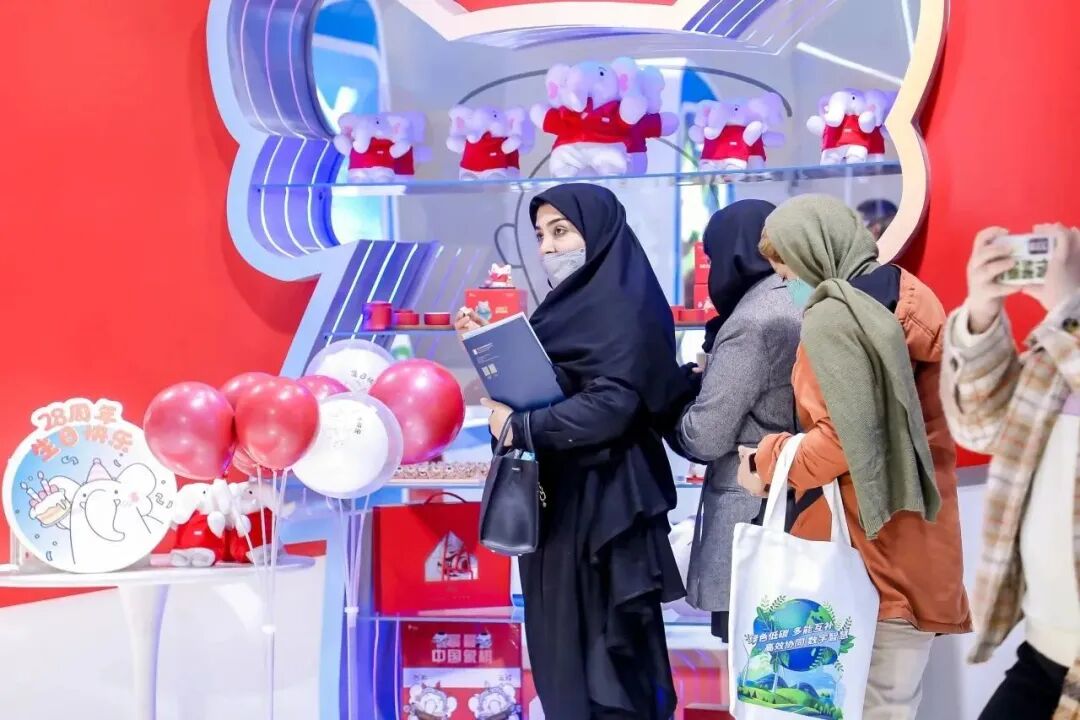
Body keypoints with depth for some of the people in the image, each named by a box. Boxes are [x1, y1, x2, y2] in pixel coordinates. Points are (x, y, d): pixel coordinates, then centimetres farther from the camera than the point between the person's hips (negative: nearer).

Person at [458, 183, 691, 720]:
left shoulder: (621, 309, -13)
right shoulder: (572, 305, 16)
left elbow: (609, 407, -24)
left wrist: (518, 427, -17)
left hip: (601, 504, -9)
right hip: (559, 498, 9)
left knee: (602, 651, -1)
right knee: (564, 648, 14)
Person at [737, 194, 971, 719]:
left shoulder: (832, 317, -14)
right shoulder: (908, 297, 12)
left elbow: (845, 437, -22)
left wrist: (768, 462, -8)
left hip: (869, 544, -8)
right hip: (919, 541, 8)